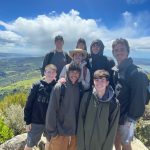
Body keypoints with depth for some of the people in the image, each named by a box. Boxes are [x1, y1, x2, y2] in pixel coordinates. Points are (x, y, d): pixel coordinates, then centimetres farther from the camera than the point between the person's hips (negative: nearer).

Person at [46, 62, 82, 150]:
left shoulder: (79, 88, -2)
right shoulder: (59, 87, -13)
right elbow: (52, 110, -11)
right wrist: (52, 131, -9)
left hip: (75, 131, 4)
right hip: (60, 131, -3)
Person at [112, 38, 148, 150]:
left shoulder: (136, 73, -18)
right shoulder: (114, 70, 3)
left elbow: (139, 98, -19)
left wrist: (131, 118, -17)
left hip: (126, 117, -6)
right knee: (116, 139, 23)